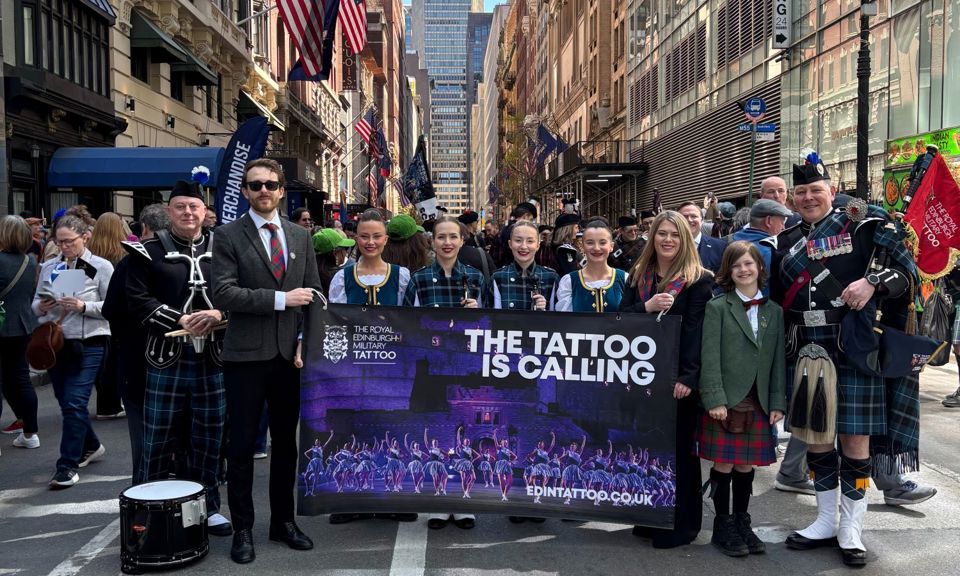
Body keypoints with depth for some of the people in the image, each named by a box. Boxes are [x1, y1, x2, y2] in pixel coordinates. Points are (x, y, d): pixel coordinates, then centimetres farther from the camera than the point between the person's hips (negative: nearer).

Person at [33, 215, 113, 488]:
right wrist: (41, 307, -9)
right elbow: (35, 304, 13)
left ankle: (68, 466, -2)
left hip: (88, 344, -5)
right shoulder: (49, 267, 7)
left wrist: (83, 306, -21)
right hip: (55, 343, 5)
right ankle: (91, 446, 36)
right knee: (67, 402, 14)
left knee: (74, 403, -9)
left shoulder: (101, 267, -5)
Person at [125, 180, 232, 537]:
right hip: (166, 360, -2)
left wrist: (219, 314, -14)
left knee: (208, 440, 10)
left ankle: (208, 507, 24)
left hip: (213, 360, 2)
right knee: (158, 440, 5)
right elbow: (138, 300, -6)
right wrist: (180, 321, -16)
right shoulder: (149, 252, 3)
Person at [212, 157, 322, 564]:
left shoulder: (300, 236, 10)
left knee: (286, 442, 13)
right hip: (246, 354, -4)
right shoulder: (229, 235, -3)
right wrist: (281, 299, -17)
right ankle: (242, 529, 18)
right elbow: (224, 294, -14)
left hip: (290, 353, 4)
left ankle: (283, 521, 27)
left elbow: (313, 293, 12)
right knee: (242, 445, 5)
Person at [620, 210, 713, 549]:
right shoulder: (638, 274, 12)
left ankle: (680, 524, 14)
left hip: (677, 375, -5)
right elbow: (620, 316, 6)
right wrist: (646, 307, -14)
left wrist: (687, 377, -19)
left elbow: (696, 331, -12)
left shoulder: (699, 279, -4)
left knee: (677, 449, 2)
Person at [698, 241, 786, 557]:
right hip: (725, 400, -3)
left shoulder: (774, 311, 10)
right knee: (724, 465, 2)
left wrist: (777, 402, 4)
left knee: (746, 465, 10)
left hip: (758, 402, 4)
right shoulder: (717, 307, -2)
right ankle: (722, 526, 17)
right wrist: (715, 399, -14)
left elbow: (778, 360, 10)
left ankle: (742, 524, 25)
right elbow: (710, 357, -8)